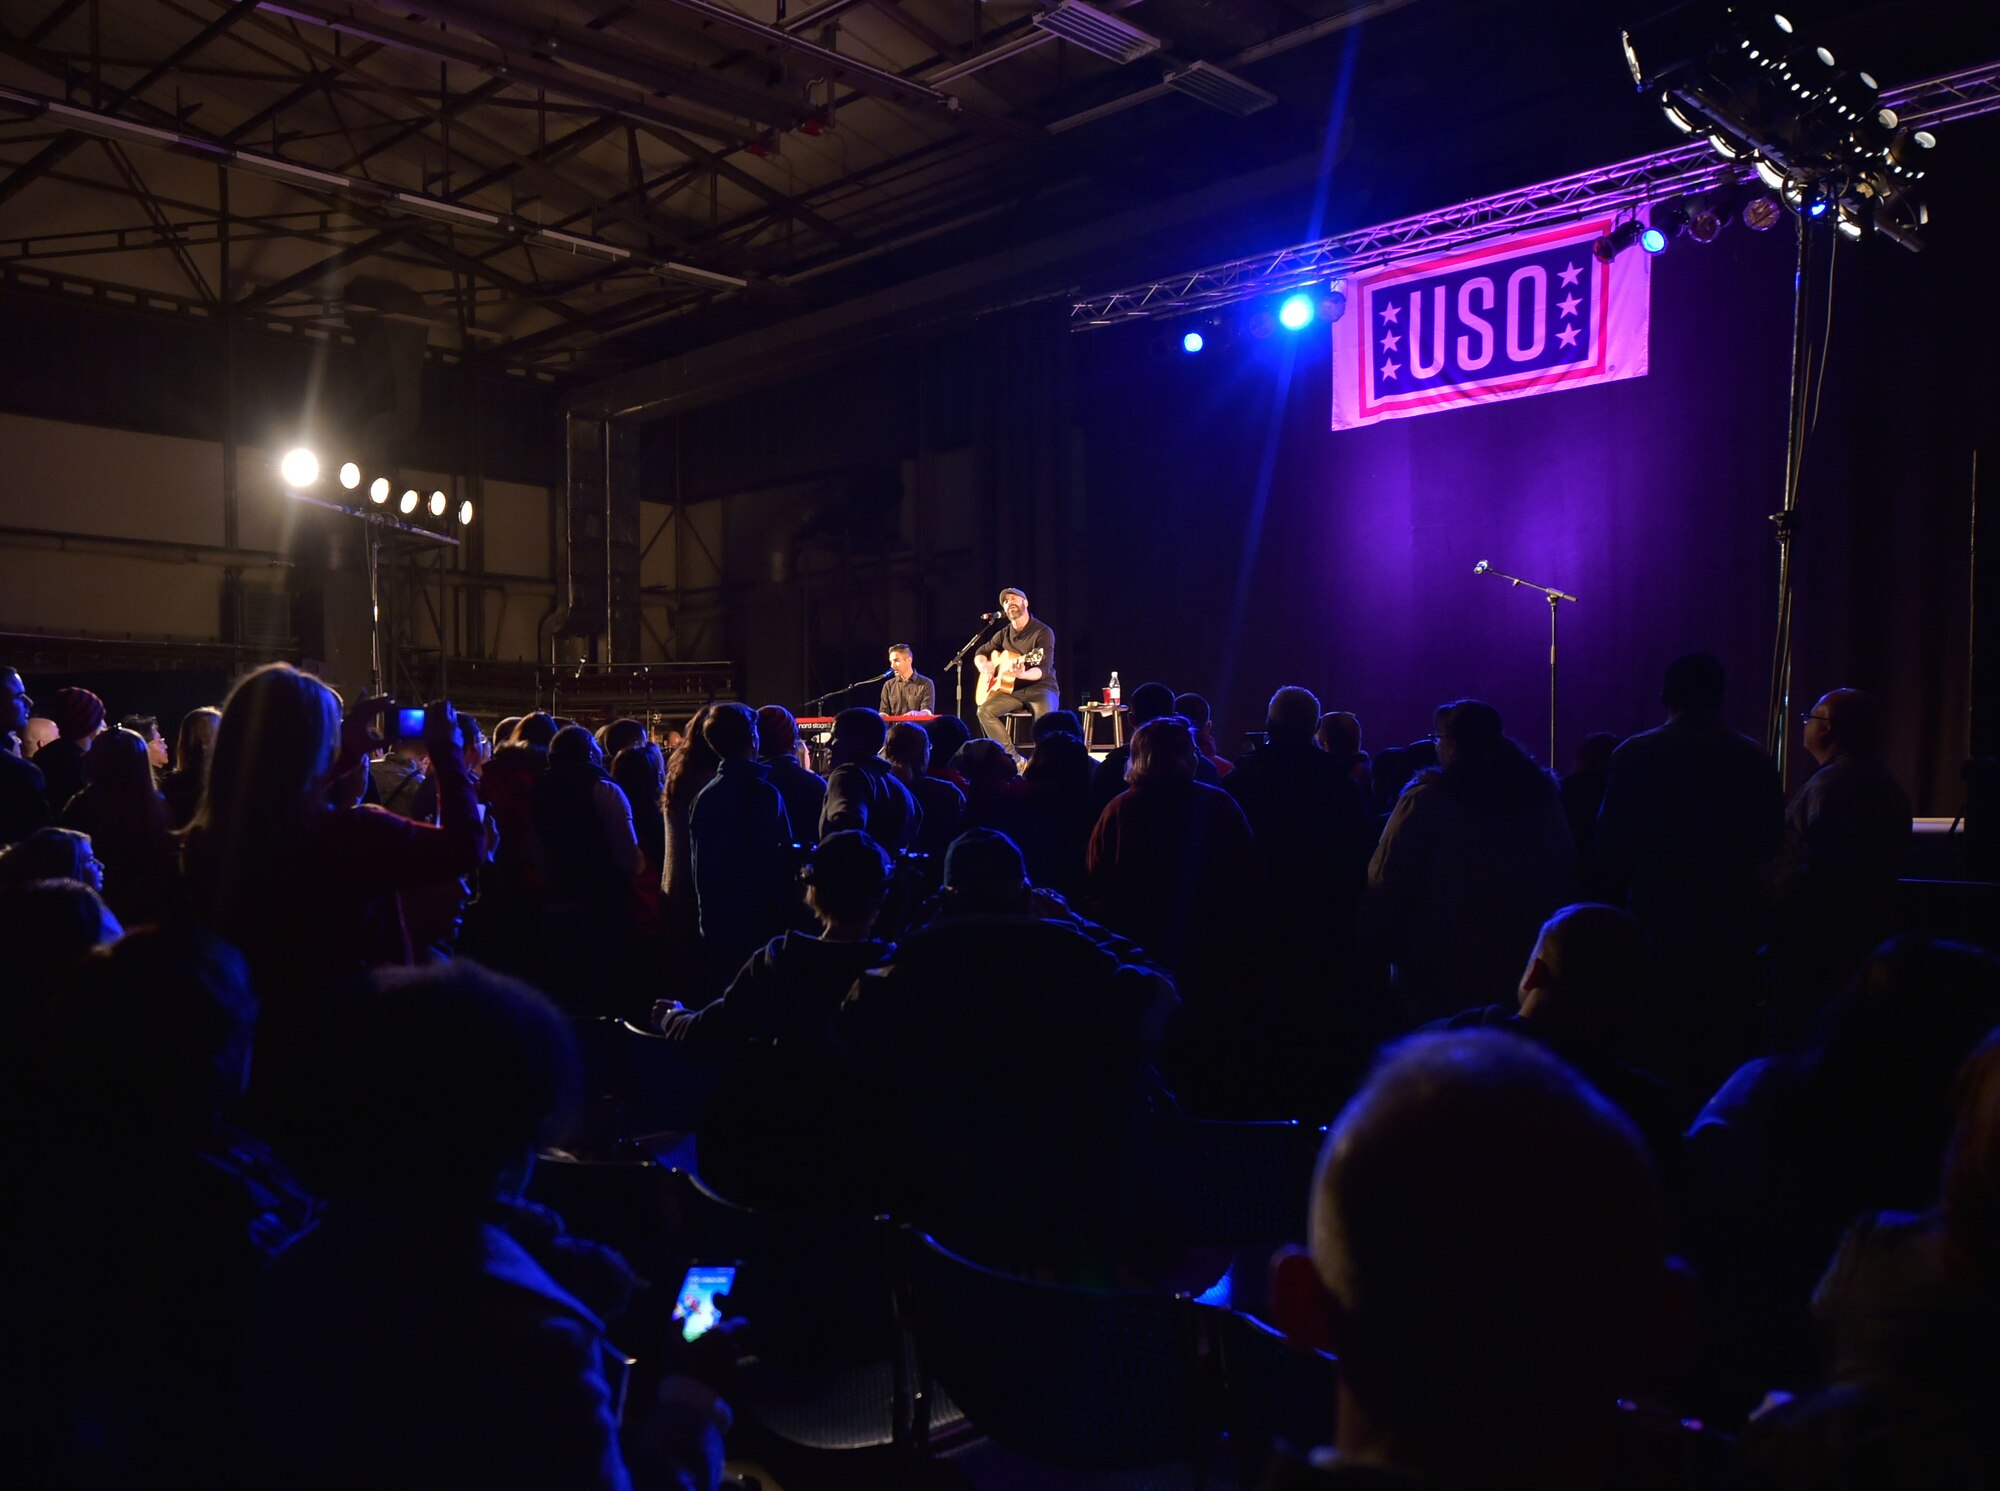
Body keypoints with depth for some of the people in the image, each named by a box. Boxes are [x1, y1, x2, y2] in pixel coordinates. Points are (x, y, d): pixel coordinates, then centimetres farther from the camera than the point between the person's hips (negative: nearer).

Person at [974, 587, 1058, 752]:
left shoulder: (1043, 632, -8)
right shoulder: (1004, 634, 10)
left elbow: (1044, 669, -19)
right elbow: (980, 654, 22)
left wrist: (1022, 674, -39)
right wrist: (983, 667, -2)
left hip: (1041, 687, -5)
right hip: (1014, 690, 5)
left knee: (1045, 717, -38)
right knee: (985, 711, -22)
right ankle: (1012, 757, -19)